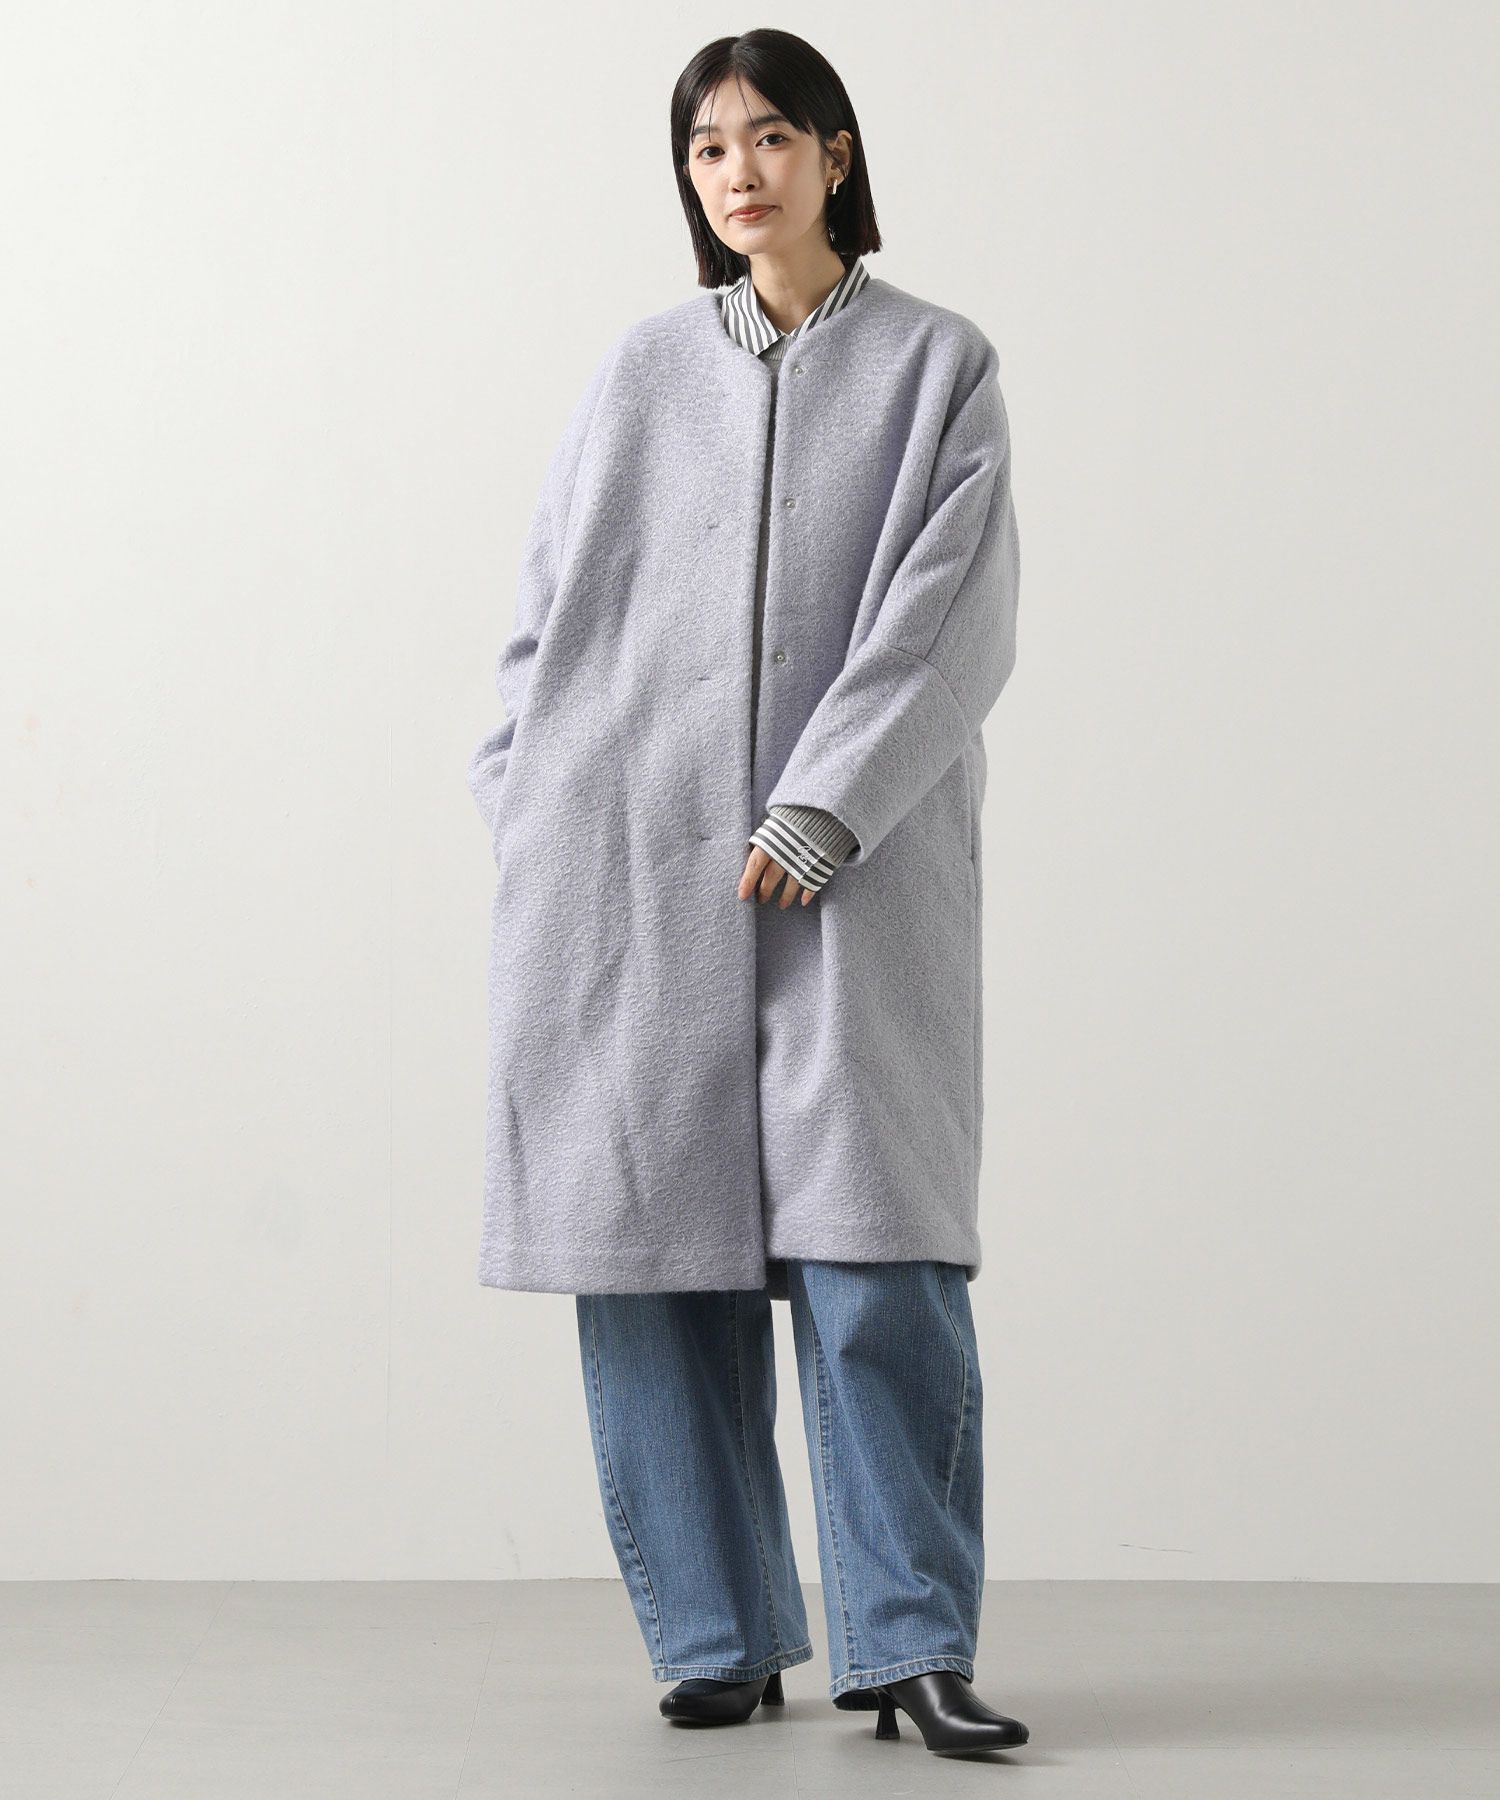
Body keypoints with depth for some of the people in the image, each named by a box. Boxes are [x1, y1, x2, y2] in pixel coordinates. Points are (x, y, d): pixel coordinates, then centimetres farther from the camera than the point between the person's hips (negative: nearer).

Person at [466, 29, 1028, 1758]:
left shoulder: (939, 366, 7)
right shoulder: (641, 372, 14)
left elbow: (950, 620, -3)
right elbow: (553, 602, 15)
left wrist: (821, 811, -12)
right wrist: (524, 793, 4)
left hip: (852, 866, -2)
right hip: (633, 869, 2)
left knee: (878, 1256, -9)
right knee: (657, 1254, 1)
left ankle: (909, 1641, -1)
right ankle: (718, 1639, 11)